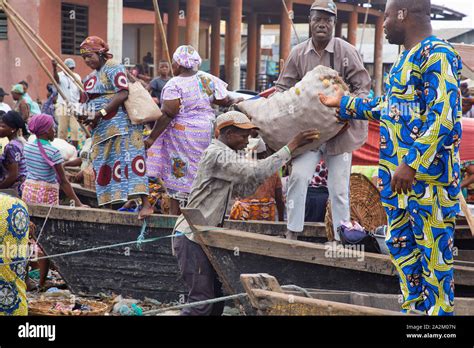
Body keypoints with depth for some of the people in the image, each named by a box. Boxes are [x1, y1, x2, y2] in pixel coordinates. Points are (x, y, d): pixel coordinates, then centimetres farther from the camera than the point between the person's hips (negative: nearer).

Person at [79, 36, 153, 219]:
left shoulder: (113, 68, -6)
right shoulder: (91, 77, 21)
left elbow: (123, 93, -18)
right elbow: (90, 101, 25)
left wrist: (101, 113, -21)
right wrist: (86, 116, 2)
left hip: (120, 124, -9)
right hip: (101, 129, 9)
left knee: (128, 159, -16)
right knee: (104, 165, 6)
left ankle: (145, 203, -21)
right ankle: (108, 205, 10)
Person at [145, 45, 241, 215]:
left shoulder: (174, 85, -15)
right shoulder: (208, 79, 2)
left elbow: (167, 114, -19)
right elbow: (225, 100, 5)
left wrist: (152, 137, -15)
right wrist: (236, 102, 27)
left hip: (181, 135, -5)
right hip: (206, 132, 6)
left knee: (178, 175, 2)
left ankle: (175, 213, 4)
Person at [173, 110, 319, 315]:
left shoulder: (225, 155, 17)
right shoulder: (217, 155, -16)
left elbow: (243, 189, 17)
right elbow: (255, 172, -25)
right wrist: (291, 147, -22)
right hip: (192, 237, -10)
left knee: (216, 302, 9)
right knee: (202, 301, -11)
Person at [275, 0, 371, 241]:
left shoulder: (346, 51, -7)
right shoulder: (298, 53, 1)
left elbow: (362, 87, -5)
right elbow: (283, 88, 5)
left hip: (340, 130, -2)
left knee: (339, 187, 3)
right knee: (298, 175, -12)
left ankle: (341, 238, 12)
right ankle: (292, 233, -3)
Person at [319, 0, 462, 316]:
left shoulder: (436, 55, -16)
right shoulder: (407, 57, 16)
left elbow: (444, 119, -24)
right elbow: (387, 107, 28)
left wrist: (412, 165, -27)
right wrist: (344, 104, 34)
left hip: (428, 174, -10)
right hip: (397, 172, 10)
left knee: (434, 249, -2)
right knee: (401, 243, 16)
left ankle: (439, 311, 6)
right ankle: (414, 308, 27)